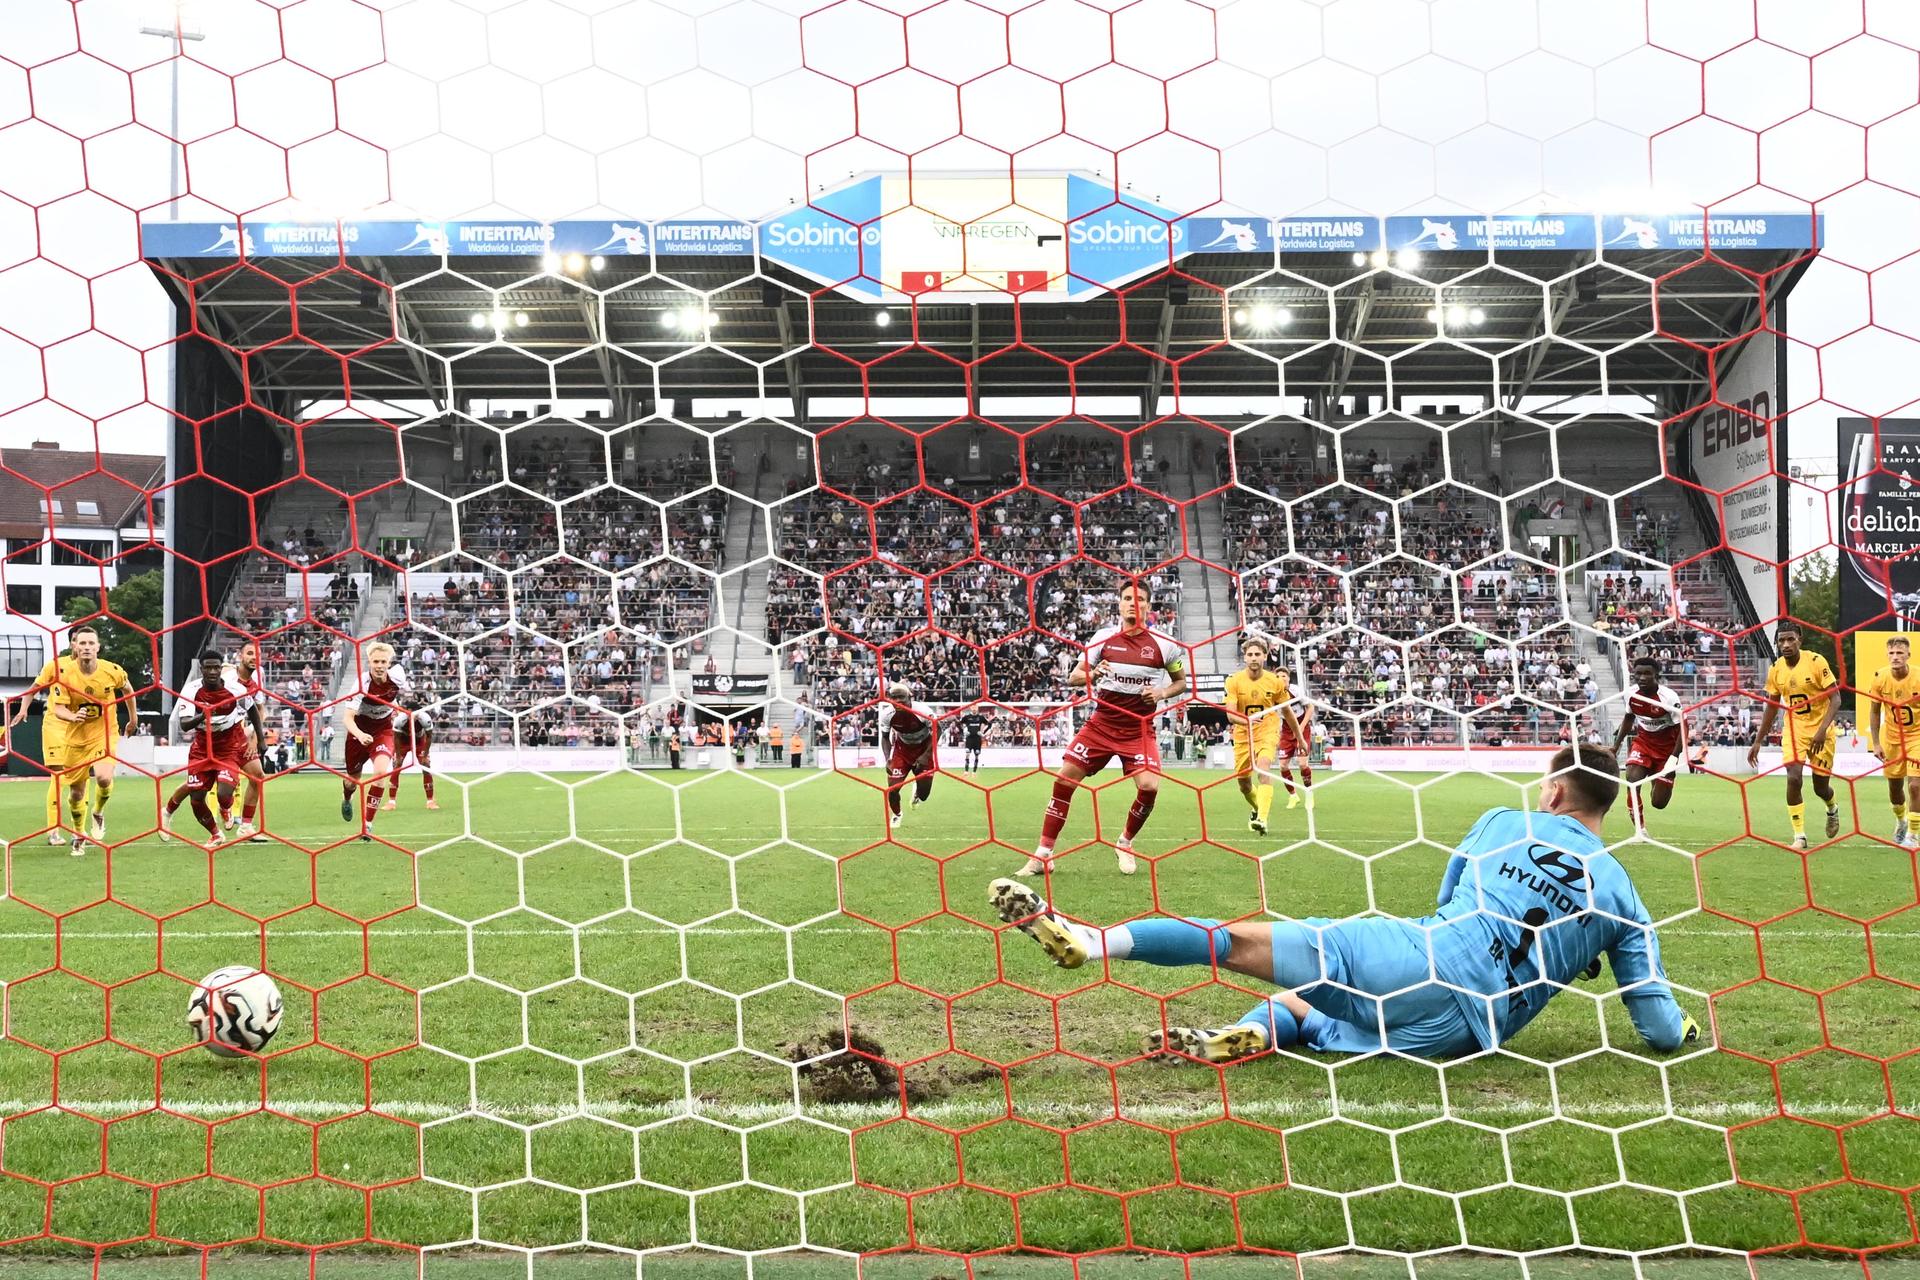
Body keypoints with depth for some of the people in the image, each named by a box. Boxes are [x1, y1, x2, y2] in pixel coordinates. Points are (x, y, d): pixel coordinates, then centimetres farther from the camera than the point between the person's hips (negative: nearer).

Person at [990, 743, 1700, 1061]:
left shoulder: (1504, 823, 12)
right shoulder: (1621, 893, 12)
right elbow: (1664, 1033, 11)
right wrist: (1682, 1024, 33)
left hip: (1419, 956, -2)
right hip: (1469, 1030, 2)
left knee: (1244, 939, 4)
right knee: (1291, 1004, 19)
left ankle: (1090, 940, -10)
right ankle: (1255, 1033, -16)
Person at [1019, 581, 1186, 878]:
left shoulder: (1163, 644, -3)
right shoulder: (1104, 637, -1)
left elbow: (1180, 681, 10)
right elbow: (1073, 677, 1)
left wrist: (1163, 693, -11)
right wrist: (1091, 675, -21)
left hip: (1140, 729, -1)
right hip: (1101, 723, 1)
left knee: (1149, 786, -21)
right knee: (1064, 779, -9)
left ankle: (1124, 845, 8)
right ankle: (1042, 856, 1)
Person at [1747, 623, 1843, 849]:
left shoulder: (1816, 662, -15)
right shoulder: (1775, 669, -2)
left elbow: (1835, 699, -15)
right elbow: (1772, 707, 10)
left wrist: (1822, 730, -29)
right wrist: (1758, 742, 9)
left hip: (1820, 732, -3)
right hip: (1793, 730, 3)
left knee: (1821, 787, 6)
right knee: (1793, 778, -17)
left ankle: (1833, 809, 43)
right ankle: (1799, 836, -9)